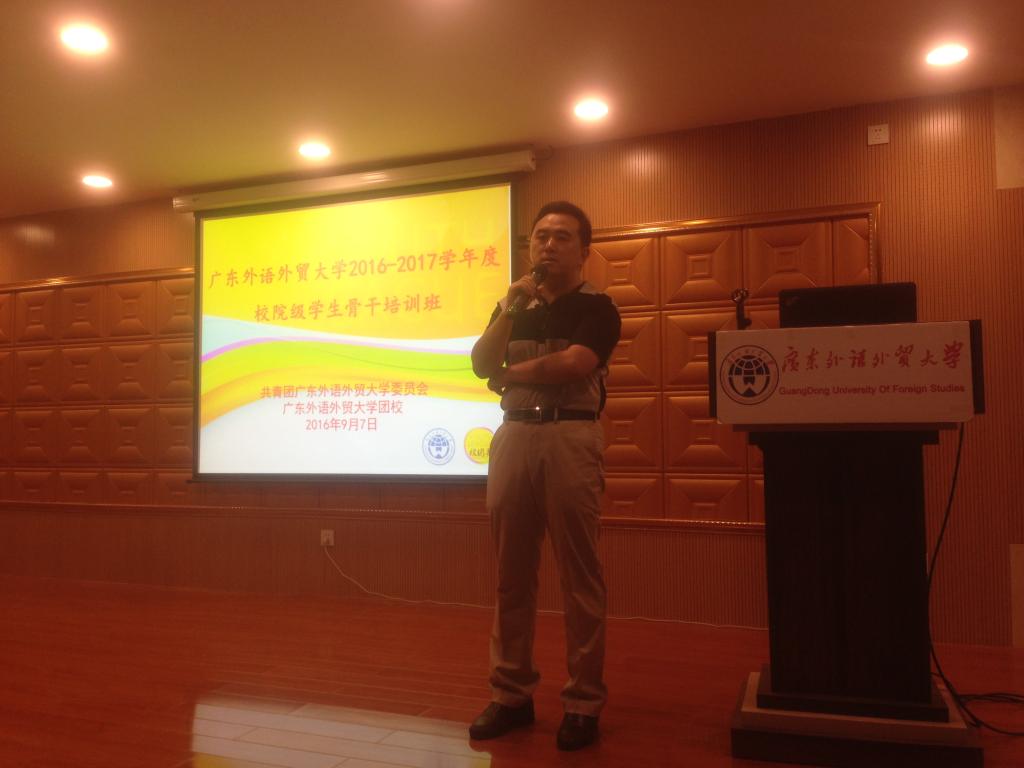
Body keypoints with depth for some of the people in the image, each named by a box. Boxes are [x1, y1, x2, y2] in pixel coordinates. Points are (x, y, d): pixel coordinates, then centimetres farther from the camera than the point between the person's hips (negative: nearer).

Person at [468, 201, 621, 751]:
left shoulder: (596, 308, 3)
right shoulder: (516, 307, 18)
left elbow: (574, 363, -15)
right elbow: (480, 364, 5)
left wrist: (510, 373, -1)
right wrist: (509, 308, -5)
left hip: (571, 437, -4)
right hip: (514, 436, 5)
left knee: (579, 576, -1)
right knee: (512, 574, 8)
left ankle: (584, 701, 10)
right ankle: (511, 693, 19)